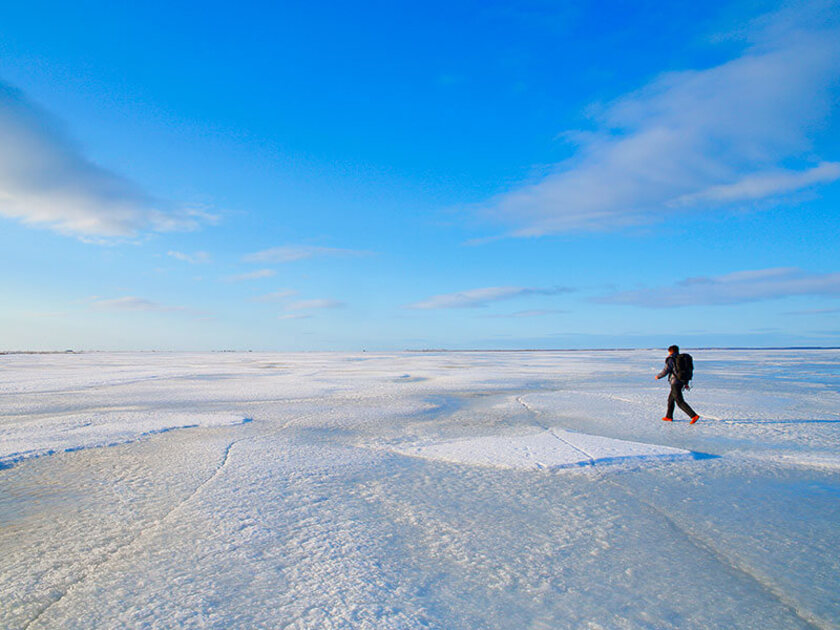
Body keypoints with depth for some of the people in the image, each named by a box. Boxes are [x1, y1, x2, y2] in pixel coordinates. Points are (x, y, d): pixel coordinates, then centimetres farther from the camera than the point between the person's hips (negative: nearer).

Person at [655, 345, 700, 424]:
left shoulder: (671, 359, -11)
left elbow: (665, 371, -11)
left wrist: (658, 376, 6)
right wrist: (686, 383, 20)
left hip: (675, 383, -9)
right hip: (681, 382, 9)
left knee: (680, 402, -8)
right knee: (670, 399, 20)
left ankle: (694, 416, -16)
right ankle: (669, 417, 27)